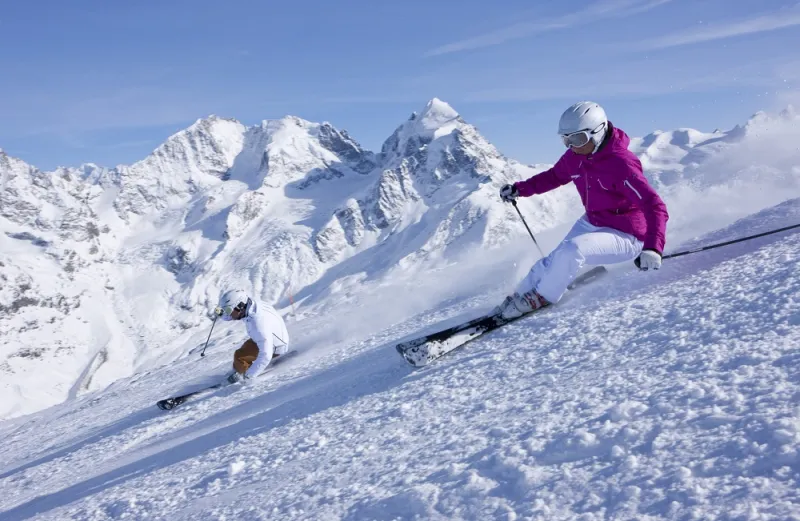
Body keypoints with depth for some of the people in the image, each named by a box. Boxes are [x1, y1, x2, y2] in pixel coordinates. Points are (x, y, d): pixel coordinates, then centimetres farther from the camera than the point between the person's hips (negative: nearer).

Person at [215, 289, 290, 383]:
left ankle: (239, 374, 13)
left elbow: (265, 356, -38)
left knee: (239, 356, -15)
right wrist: (222, 313, -14)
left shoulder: (258, 324, -39)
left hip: (274, 348, -9)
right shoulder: (250, 305, -15)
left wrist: (248, 376, -34)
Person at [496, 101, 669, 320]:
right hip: (591, 223, 8)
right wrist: (520, 189, 6)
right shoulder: (575, 156, -7)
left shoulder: (621, 165, -29)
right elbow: (555, 176, 17)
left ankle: (540, 298, -6)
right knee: (553, 262, -2)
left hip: (625, 236, -8)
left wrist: (653, 248, -47)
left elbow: (655, 207, -33)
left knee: (571, 250, -28)